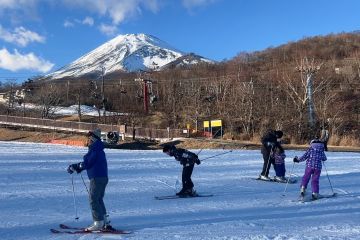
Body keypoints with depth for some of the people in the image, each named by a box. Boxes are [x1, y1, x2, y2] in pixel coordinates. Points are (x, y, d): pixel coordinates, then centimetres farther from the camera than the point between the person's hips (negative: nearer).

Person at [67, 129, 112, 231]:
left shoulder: (95, 150, -14)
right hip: (103, 177, 10)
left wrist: (75, 167, 0)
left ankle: (98, 223, 0)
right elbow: (88, 163, 20)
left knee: (93, 200, -3)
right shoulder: (98, 150, 17)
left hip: (97, 178, -10)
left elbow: (87, 164, -14)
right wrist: (76, 167, 13)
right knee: (99, 200, 17)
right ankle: (105, 222, 20)